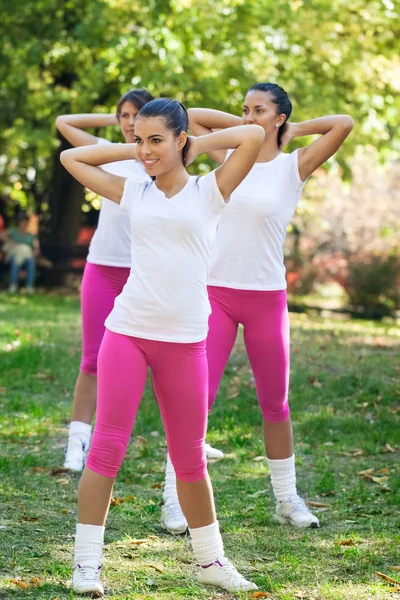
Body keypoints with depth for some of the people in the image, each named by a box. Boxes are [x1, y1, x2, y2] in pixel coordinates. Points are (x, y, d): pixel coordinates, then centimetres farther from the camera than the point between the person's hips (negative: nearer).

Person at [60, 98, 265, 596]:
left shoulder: (209, 191, 3)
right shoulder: (133, 194, 9)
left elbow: (255, 135, -10)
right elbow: (71, 158, 17)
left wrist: (200, 144, 3)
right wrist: (131, 150, 12)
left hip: (184, 341, -1)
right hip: (127, 332, 1)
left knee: (190, 458, 10)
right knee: (106, 447, -3)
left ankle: (211, 559, 24)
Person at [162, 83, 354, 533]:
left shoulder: (294, 167, 0)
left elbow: (345, 124, -11)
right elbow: (192, 117, 19)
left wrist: (297, 129, 2)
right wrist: (244, 126, 12)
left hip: (267, 297, -1)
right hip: (217, 293, 1)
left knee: (274, 403, 10)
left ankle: (286, 496, 24)